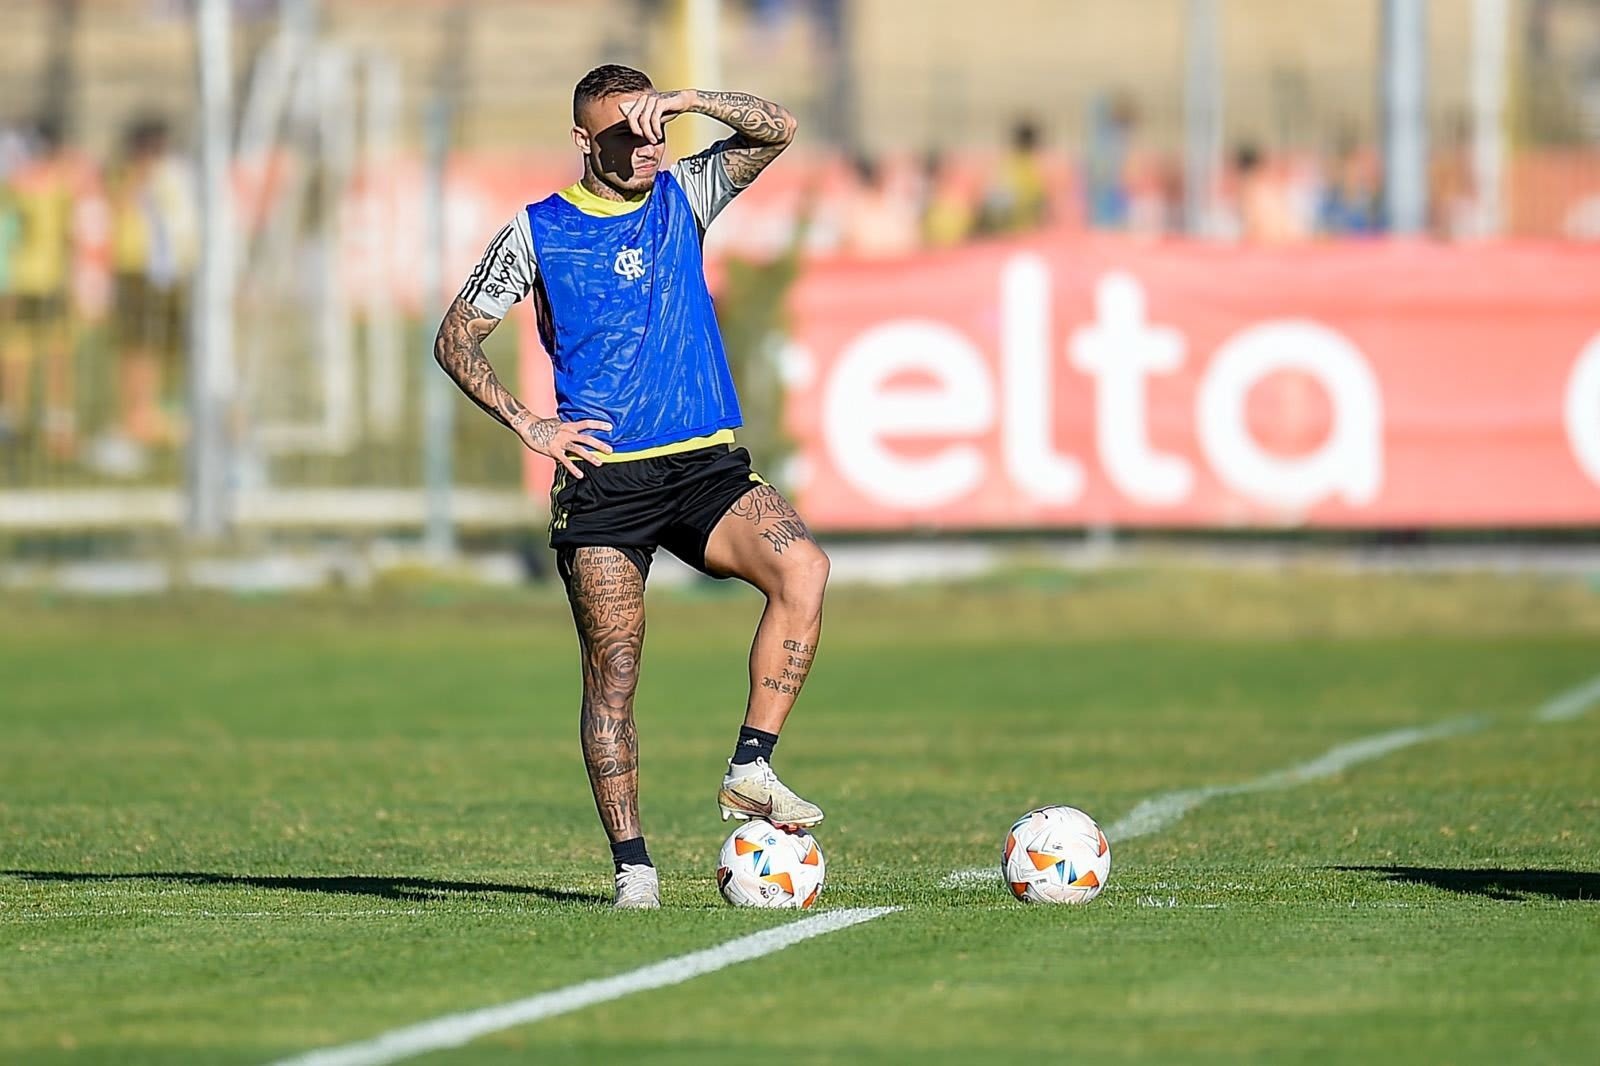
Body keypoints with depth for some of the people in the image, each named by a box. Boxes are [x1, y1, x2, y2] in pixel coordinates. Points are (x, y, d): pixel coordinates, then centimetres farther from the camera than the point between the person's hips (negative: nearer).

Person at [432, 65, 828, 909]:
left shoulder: (682, 197, 12)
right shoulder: (536, 233, 5)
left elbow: (776, 132, 0)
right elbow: (455, 339, 7)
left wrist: (688, 101, -16)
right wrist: (525, 424, -4)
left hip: (708, 467, 2)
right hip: (602, 479, -2)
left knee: (802, 567, -24)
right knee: (612, 670, -5)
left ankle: (751, 771, -20)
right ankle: (631, 865, 1)